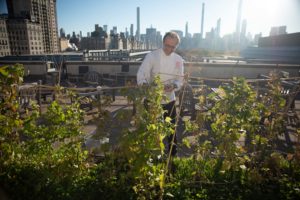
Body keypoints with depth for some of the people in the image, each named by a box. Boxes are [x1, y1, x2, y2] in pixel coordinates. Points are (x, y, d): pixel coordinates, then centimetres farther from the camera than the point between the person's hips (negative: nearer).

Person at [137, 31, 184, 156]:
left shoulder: (178, 60, 2)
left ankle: (173, 154, 36)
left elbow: (180, 80, 2)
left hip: (169, 100, 3)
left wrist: (173, 85, -20)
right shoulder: (151, 56, -8)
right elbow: (141, 74, -16)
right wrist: (143, 84, -37)